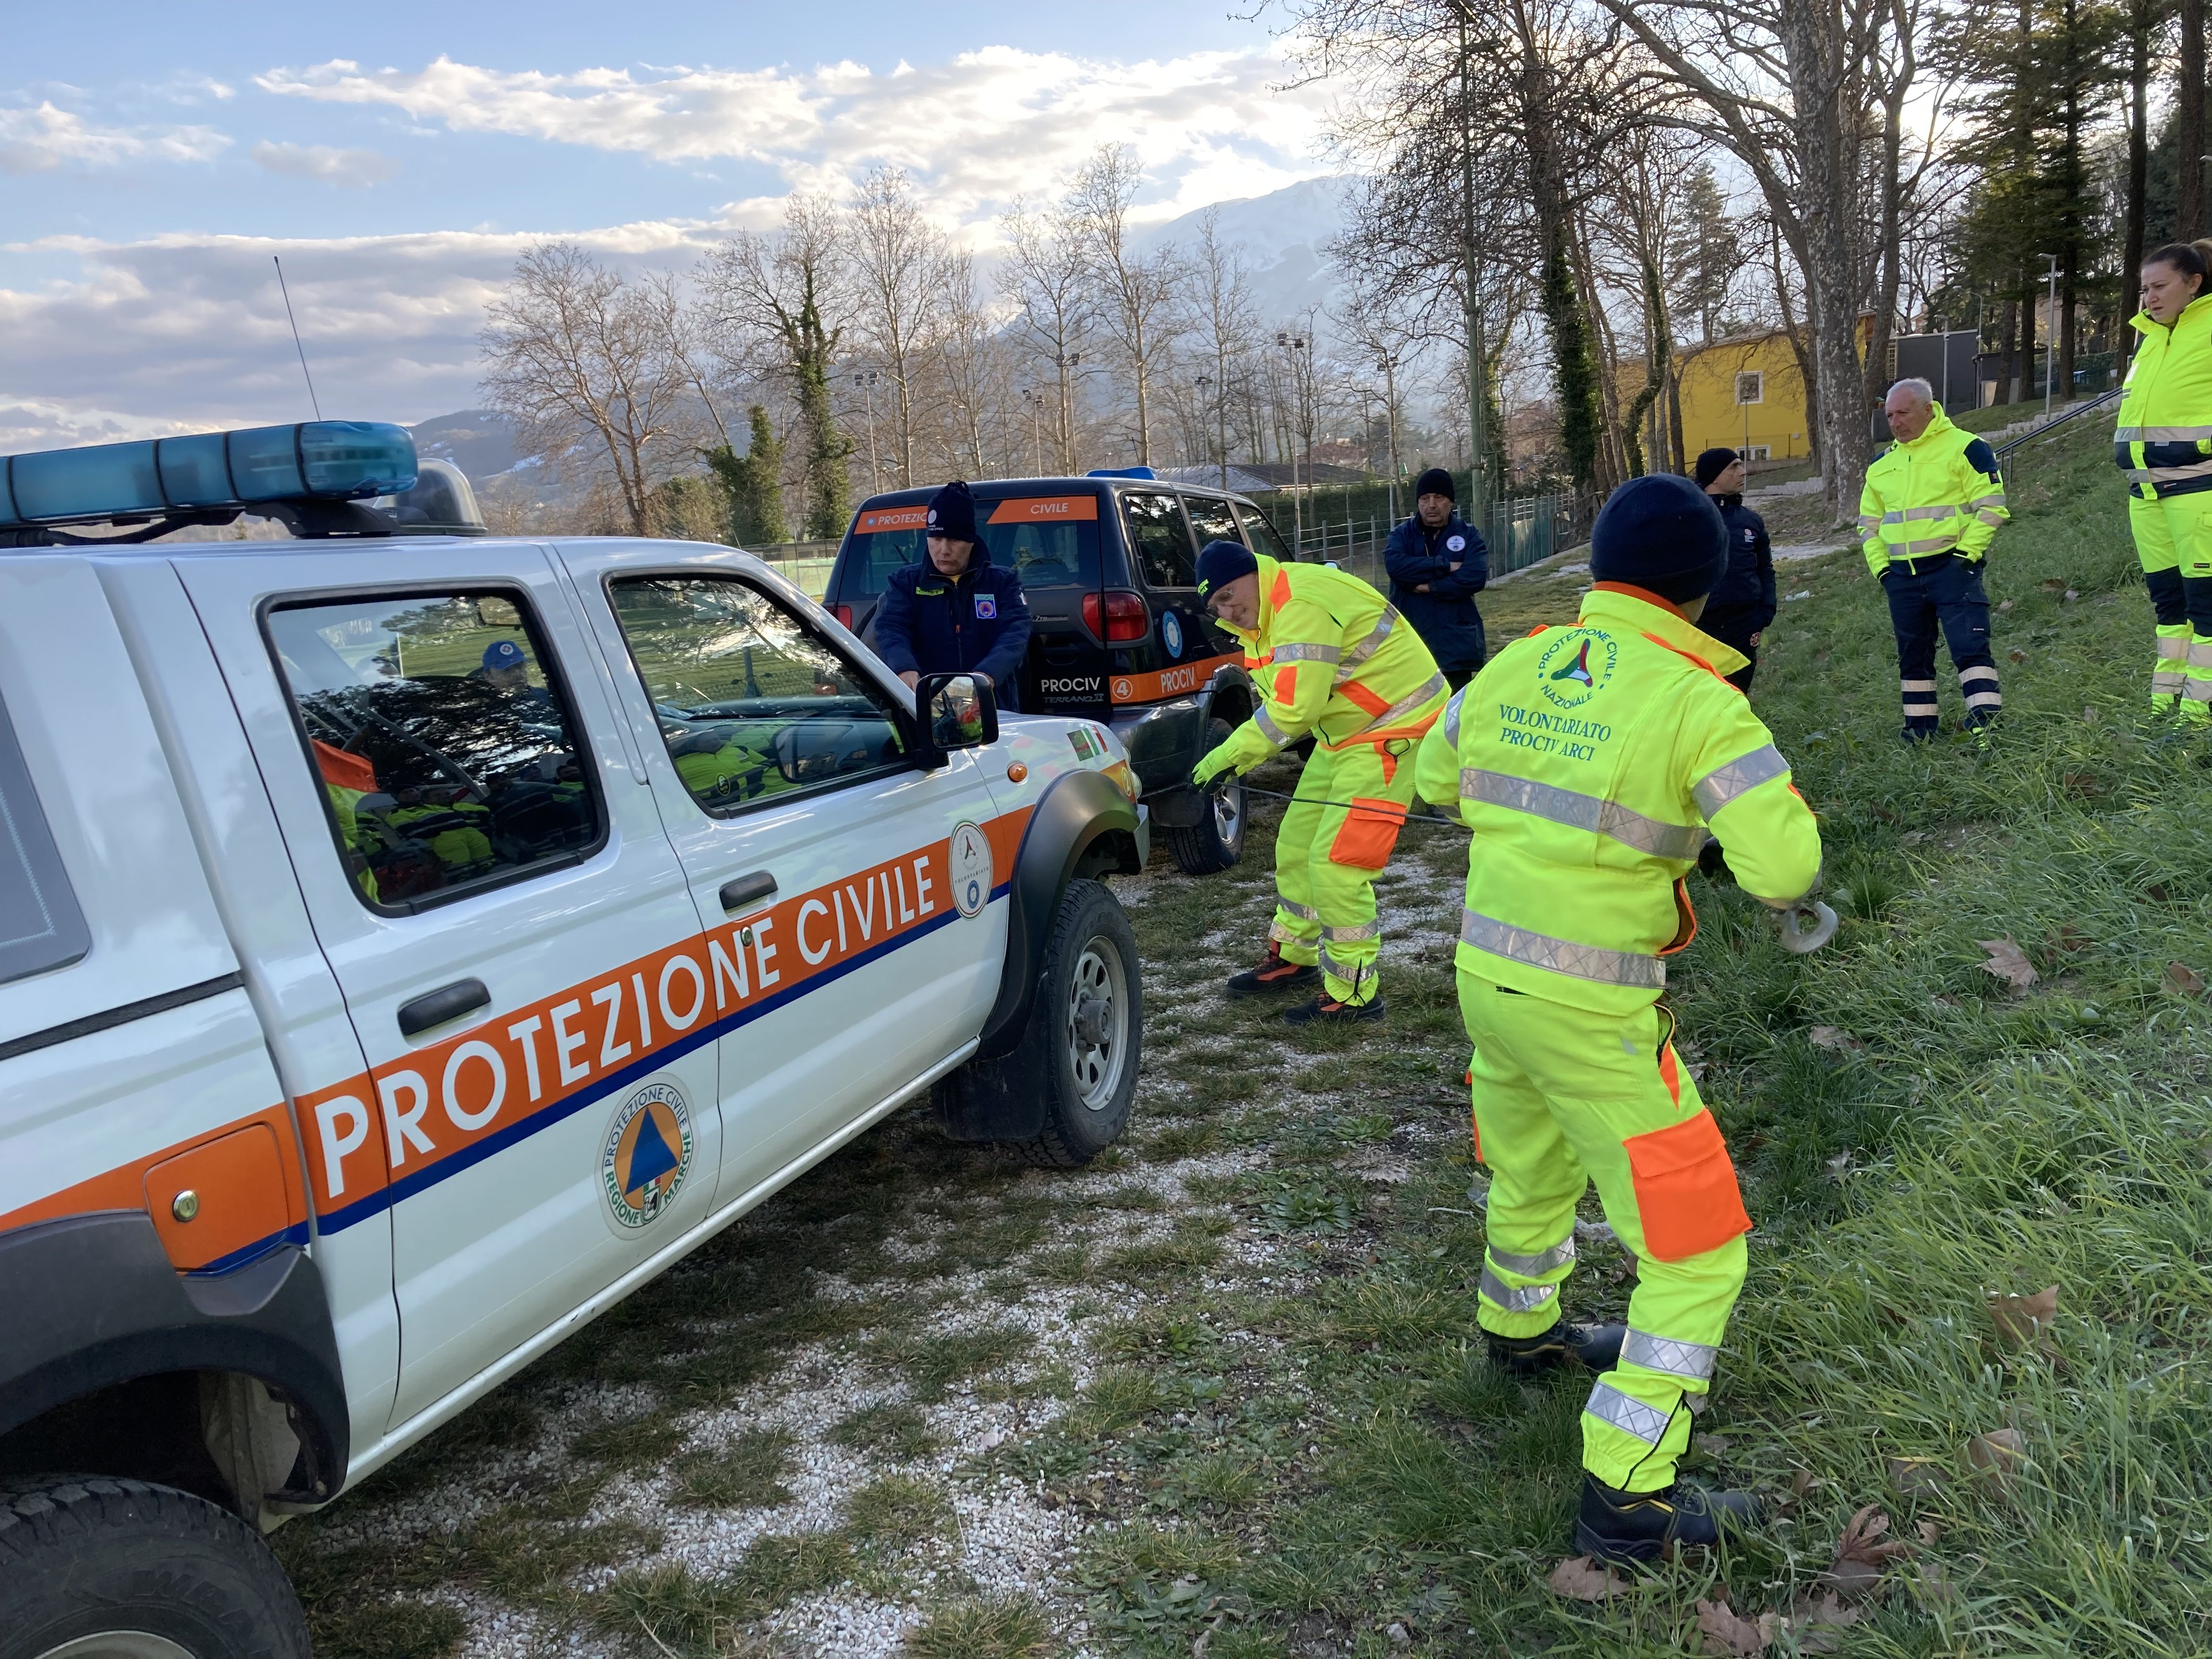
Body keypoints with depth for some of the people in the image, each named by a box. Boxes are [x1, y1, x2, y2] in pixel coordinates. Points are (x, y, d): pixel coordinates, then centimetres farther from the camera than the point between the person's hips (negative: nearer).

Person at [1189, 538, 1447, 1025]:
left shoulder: (1301, 605, -26)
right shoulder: (1262, 618, 7)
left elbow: (1292, 711, -29)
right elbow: (1279, 706, 8)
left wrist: (1228, 755, -18)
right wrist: (1235, 760, -7)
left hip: (1393, 727, -11)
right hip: (1345, 730, 11)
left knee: (1335, 863, -12)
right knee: (1297, 843, 17)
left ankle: (1353, 994, 0)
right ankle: (1293, 958, 34)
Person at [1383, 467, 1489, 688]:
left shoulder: (1469, 535, 5)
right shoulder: (1402, 534, 8)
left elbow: (1475, 576, -12)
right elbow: (1395, 565, -14)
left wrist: (1430, 587, -12)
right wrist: (1444, 566, -14)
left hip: (1456, 643, -1)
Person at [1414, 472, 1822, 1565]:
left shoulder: (1515, 668, 1)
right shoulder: (1697, 702, -17)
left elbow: (1436, 779, 18)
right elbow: (1785, 871, -19)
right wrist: (1756, 784, -1)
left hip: (1487, 973, 7)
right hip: (1592, 1014, -7)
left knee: (1529, 1170, 33)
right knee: (1696, 1250, 7)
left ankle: (1520, 1328, 58)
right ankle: (1625, 1496, 9)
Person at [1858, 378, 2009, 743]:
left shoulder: (1964, 448, -3)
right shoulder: (1882, 465, 14)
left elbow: (1991, 507, -7)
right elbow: (1869, 522, 22)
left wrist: (1966, 552, -15)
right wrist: (1880, 566, 9)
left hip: (1951, 567, -6)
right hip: (1901, 574, 6)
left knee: (1969, 646, -13)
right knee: (1912, 654, 11)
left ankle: (1985, 725, -15)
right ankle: (1919, 729, 20)